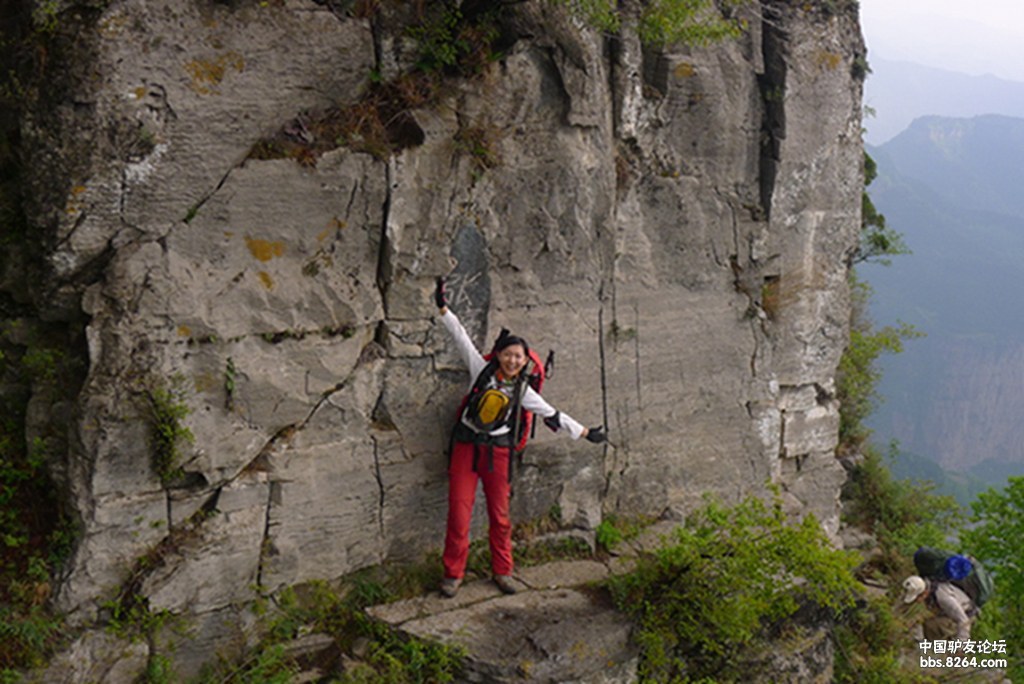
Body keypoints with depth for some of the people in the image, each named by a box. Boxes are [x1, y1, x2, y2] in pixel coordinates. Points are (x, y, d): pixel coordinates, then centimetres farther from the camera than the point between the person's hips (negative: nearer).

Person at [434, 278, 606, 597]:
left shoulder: (522, 390, 4)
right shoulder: (482, 369, -2)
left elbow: (552, 414, 12)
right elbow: (462, 338, -3)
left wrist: (584, 432, 15)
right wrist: (444, 309, -10)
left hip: (498, 452, 2)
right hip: (466, 448, -2)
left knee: (500, 516, 7)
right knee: (459, 514, -4)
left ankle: (502, 571, 24)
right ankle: (453, 574, 10)